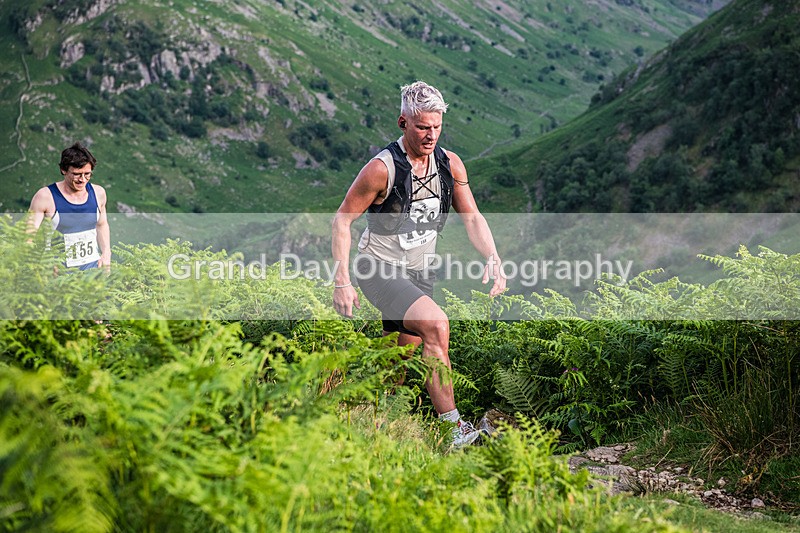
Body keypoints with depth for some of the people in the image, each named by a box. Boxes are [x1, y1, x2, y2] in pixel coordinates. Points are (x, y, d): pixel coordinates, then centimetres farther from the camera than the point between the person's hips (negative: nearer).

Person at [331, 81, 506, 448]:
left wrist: (493, 261, -13)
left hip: (418, 271, 7)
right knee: (435, 324, -28)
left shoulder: (450, 165, -3)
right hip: (379, 269, -7)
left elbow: (472, 217, 3)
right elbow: (342, 220, -14)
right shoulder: (382, 168, -20)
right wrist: (342, 281, -20)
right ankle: (451, 426, -24)